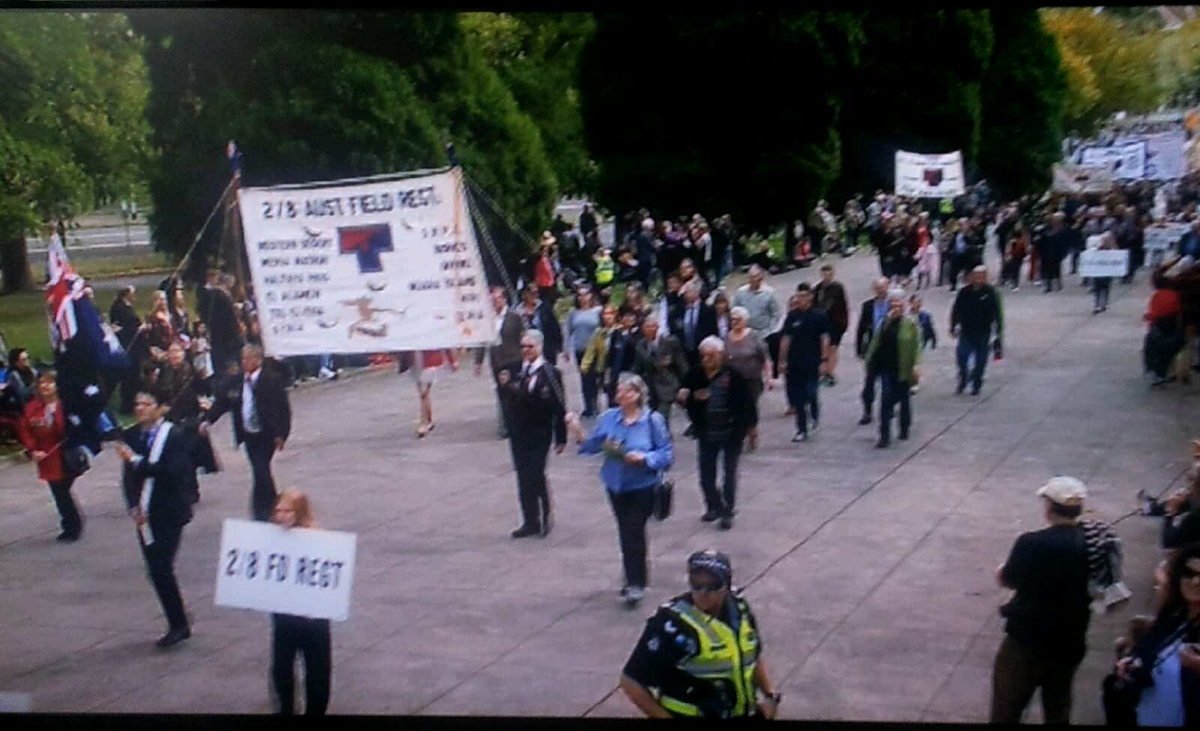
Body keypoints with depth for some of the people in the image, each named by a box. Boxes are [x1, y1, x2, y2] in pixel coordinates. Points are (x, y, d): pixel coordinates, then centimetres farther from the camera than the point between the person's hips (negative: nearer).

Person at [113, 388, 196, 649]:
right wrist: (134, 507, -6)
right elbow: (128, 476, 7)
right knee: (156, 569, 8)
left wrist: (136, 461, -24)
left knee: (161, 568, -10)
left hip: (169, 514, -6)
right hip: (145, 514, 6)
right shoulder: (131, 436, 5)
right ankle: (177, 625, 19)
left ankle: (178, 625, 5)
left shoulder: (174, 436, -11)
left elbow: (173, 471, -22)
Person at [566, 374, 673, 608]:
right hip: (616, 485, 5)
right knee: (625, 532, 14)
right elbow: (592, 446, 1)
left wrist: (644, 458, -24)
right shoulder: (609, 418, -2)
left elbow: (667, 453, -10)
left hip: (643, 486, -5)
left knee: (634, 530, -9)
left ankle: (635, 583, 3)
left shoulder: (653, 420, -13)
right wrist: (577, 431, -14)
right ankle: (636, 579, 32)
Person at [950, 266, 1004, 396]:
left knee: (980, 361, 7)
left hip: (983, 333, -1)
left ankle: (976, 385, 22)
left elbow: (997, 313, -3)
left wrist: (999, 330, -4)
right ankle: (962, 383, 14)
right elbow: (956, 311, 6)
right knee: (962, 358, -6)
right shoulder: (964, 292, -2)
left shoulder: (991, 292, -6)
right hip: (966, 332, 1)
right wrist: (953, 327, 7)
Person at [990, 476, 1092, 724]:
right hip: (1070, 642, 5)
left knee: (1006, 711, 11)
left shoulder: (1032, 543, -23)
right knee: (1058, 708, 23)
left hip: (1027, 640, -5)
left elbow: (1005, 579, -9)